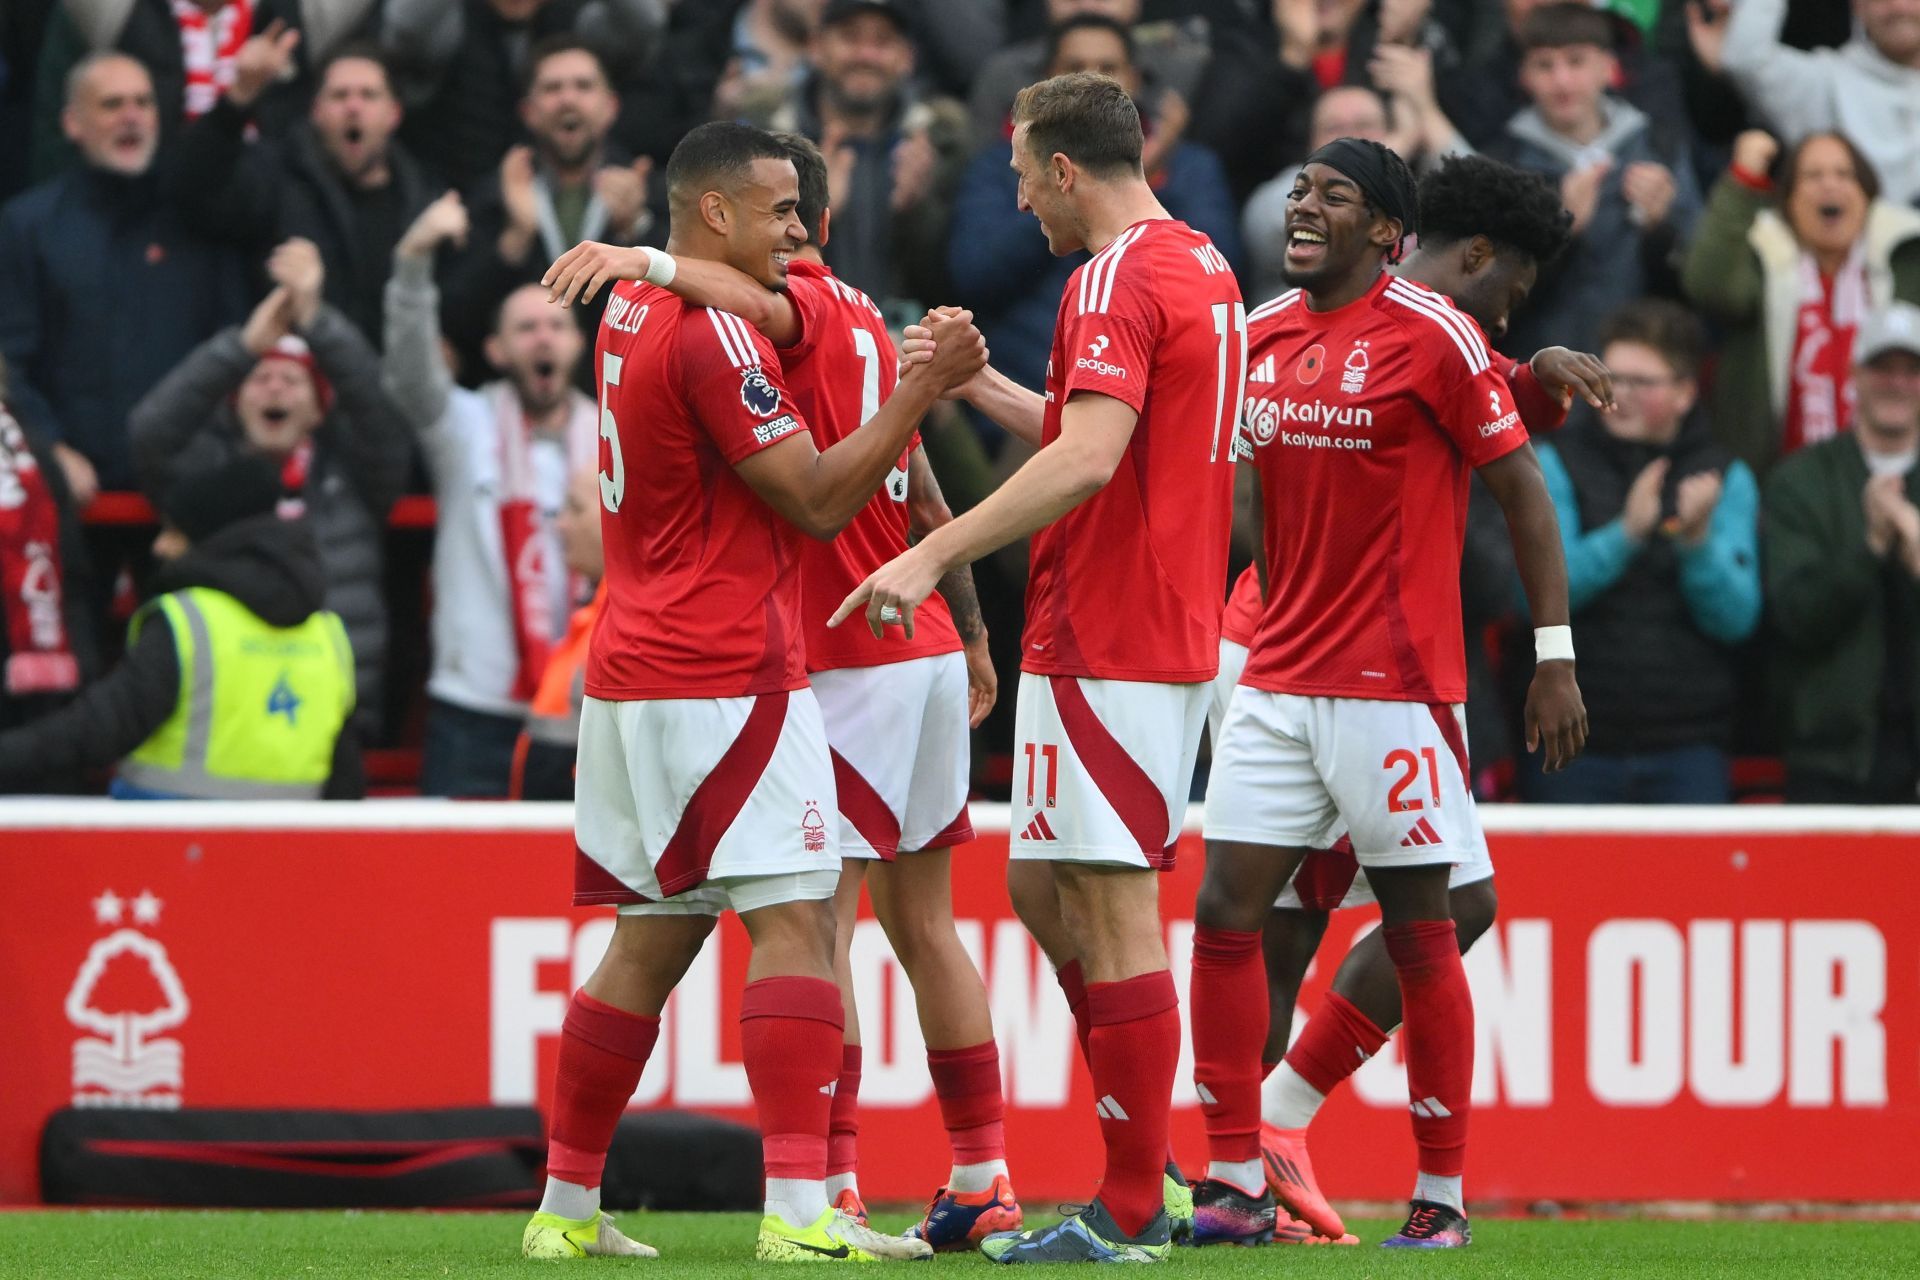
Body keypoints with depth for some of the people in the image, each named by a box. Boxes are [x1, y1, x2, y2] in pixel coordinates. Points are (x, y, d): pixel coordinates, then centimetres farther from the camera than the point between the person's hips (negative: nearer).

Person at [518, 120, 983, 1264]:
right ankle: (800, 1210, -21)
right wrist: (922, 388, -10)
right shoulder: (711, 335, -14)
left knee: (652, 941, 12)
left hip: (637, 674, 9)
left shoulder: (631, 315, 13)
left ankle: (568, 1208, 14)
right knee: (796, 919, -12)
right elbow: (817, 501, -13)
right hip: (726, 678, -9)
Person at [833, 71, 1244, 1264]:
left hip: (1103, 648, -10)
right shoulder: (1202, 266, 16)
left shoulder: (1118, 279, -15)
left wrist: (932, 556, -29)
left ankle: (1130, 1213, -4)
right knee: (1043, 888, 16)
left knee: (1111, 909, -6)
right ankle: (1144, 1163, 16)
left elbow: (1087, 460, -27)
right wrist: (979, 384, 28)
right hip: (1174, 634, 10)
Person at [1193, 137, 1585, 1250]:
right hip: (1278, 680, 6)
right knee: (1226, 913, -1)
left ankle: (1442, 1196, 8)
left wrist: (1557, 655, -8)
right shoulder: (1263, 333, 11)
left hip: (1395, 685, -6)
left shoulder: (1433, 335, -8)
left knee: (1420, 934, -1)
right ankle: (1236, 1185, 4)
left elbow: (1522, 489, -6)